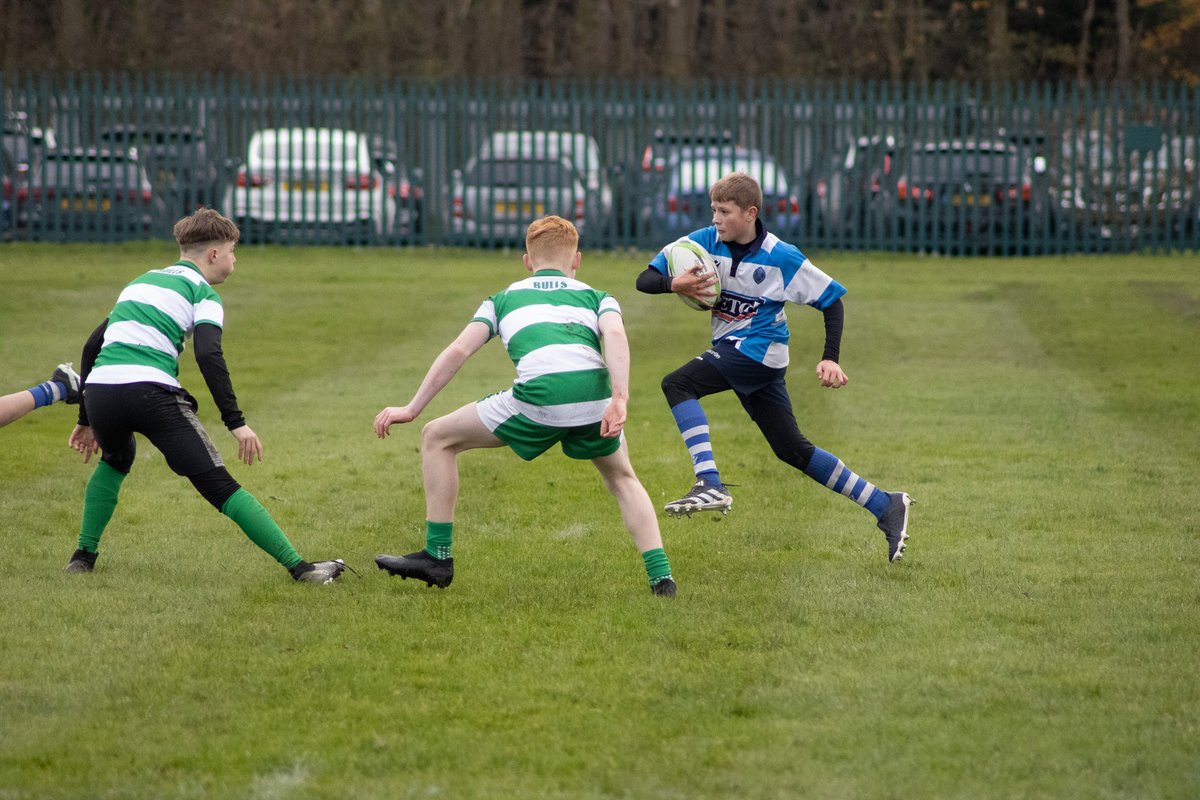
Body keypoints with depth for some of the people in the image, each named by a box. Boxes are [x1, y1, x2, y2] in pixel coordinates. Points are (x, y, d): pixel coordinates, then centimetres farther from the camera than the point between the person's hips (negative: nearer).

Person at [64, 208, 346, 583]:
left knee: (115, 460, 37)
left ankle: (83, 555, 31)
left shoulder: (141, 282, 30)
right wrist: (236, 422, -10)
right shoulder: (202, 292, 9)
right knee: (219, 485, -5)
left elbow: (93, 346, 30)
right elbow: (208, 355, -9)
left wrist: (87, 419, 35)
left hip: (99, 390, 6)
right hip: (151, 391, -6)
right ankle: (298, 566, -9)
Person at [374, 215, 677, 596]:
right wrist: (619, 399, -6)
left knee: (438, 438, 19)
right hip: (594, 396, 2)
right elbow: (615, 336, 6)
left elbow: (459, 350, 19)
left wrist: (413, 408, 23)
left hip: (539, 397, -2)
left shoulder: (504, 298, 29)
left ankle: (437, 557, 18)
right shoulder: (595, 297, 29)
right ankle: (660, 575, 17)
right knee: (623, 479, 31)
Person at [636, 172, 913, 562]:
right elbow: (644, 280, -2)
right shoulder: (704, 242, -1)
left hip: (759, 351, -7)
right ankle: (886, 506, 16)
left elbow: (831, 300, -4)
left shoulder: (781, 257, -12)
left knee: (677, 384, -24)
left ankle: (710, 484, -32)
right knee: (792, 449, 9)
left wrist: (830, 359, -13)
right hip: (732, 351, 7)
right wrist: (674, 284, -25)